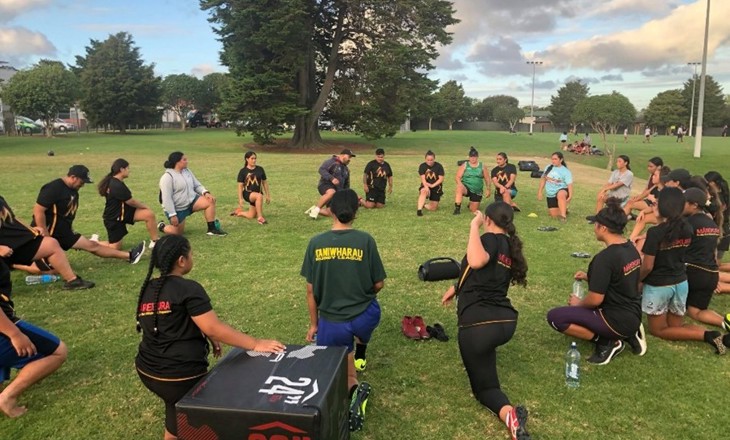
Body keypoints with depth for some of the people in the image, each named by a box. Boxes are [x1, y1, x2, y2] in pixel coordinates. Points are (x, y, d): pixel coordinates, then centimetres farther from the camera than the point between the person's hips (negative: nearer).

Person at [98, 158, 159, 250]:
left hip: (123, 211, 9)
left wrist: (143, 206, 8)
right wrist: (145, 206, -1)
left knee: (149, 214, -10)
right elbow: (131, 202, -17)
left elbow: (129, 200, 13)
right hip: (114, 218, -9)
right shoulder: (117, 186, -28)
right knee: (115, 247, -2)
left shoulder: (113, 181, 4)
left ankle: (155, 242, -3)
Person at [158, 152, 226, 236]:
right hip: (177, 209, -6)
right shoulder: (167, 177, -18)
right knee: (178, 233, -2)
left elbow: (197, 185, 9)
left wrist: (206, 193, -12)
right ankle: (162, 226, 29)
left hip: (191, 201, 6)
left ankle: (212, 229, -11)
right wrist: (172, 215, -24)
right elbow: (167, 198, -21)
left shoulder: (187, 171, 5)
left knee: (210, 201, -16)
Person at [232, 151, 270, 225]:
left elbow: (264, 182, 10)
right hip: (247, 193, -4)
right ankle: (260, 217, -28)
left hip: (257, 193, 4)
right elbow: (240, 185, -5)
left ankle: (239, 212, 37)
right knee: (259, 196, -38)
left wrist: (268, 195, 11)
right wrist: (240, 199, -12)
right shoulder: (243, 171, -5)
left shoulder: (260, 169, 3)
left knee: (251, 216, 7)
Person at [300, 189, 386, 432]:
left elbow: (311, 291, -1)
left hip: (331, 323, 0)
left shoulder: (316, 243, -7)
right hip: (364, 318, 0)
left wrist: (314, 324, 13)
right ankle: (360, 357, 44)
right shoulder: (365, 240, -12)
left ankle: (353, 388, -13)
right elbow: (379, 284, -4)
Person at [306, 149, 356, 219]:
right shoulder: (332, 161, -5)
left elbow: (346, 184, 28)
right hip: (325, 185, -7)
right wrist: (331, 178, -29)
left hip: (337, 193, 7)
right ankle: (316, 208, -30)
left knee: (329, 213, -5)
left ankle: (313, 210, 16)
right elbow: (321, 169, -19)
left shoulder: (346, 169, 21)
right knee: (331, 192, -43)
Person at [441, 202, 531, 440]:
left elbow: (476, 262, -34)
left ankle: (508, 413, -23)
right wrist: (456, 288, 31)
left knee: (484, 388, 5)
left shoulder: (490, 239, -10)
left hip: (479, 326, -7)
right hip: (507, 322, 8)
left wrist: (474, 226, -22)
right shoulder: (511, 246, 15)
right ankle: (486, 356, 40)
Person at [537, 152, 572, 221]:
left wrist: (570, 196, -29)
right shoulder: (549, 167, 4)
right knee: (554, 215, 1)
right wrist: (540, 191, 8)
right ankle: (564, 209, 34)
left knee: (561, 195, -43)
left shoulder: (565, 171, -9)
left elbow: (569, 184, -16)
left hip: (561, 190, -5)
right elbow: (543, 179, 12)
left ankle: (563, 215, -38)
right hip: (550, 195, 5)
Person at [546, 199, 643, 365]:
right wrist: (589, 277, 12)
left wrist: (579, 303, -1)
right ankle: (628, 334, 13)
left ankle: (607, 342, -6)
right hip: (633, 315, 9)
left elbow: (595, 300, -21)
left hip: (617, 320, -9)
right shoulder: (631, 248, 2)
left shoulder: (605, 257, -25)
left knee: (555, 317, -10)